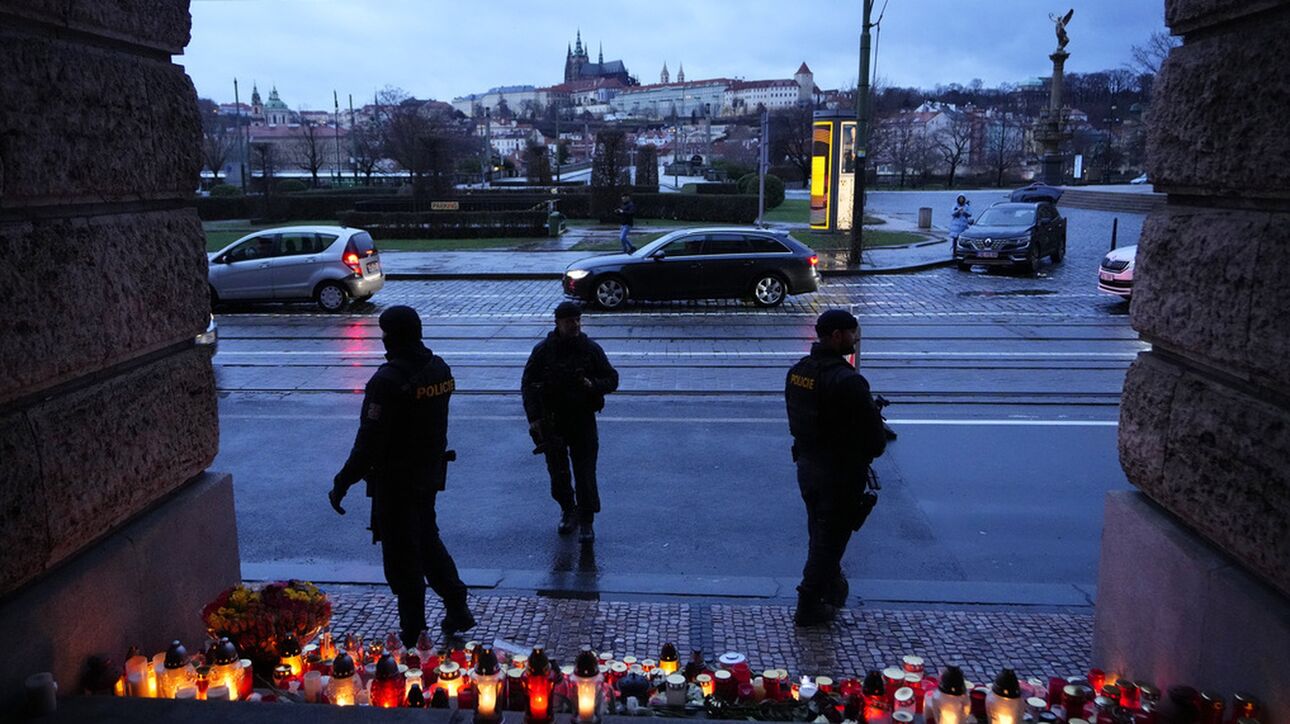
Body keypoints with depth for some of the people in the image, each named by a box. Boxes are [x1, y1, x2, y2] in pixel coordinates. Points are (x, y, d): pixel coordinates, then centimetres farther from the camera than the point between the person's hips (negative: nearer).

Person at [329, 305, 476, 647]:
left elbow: (369, 442, -23)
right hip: (430, 474, 7)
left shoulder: (387, 381, -23)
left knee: (402, 554, 5)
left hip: (395, 482, -7)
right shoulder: (440, 369, 0)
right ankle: (457, 609, 28)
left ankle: (413, 634, 16)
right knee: (427, 540, 24)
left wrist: (341, 483, -16)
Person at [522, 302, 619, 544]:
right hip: (551, 422, 1)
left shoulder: (591, 349, -2)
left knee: (585, 472, -3)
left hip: (583, 420, -1)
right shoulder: (543, 351, -3)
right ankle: (568, 511, 33)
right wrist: (534, 418, -8)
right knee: (557, 471, 11)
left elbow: (612, 379, 4)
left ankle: (586, 522, 6)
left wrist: (593, 385, -18)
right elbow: (528, 385, 0)